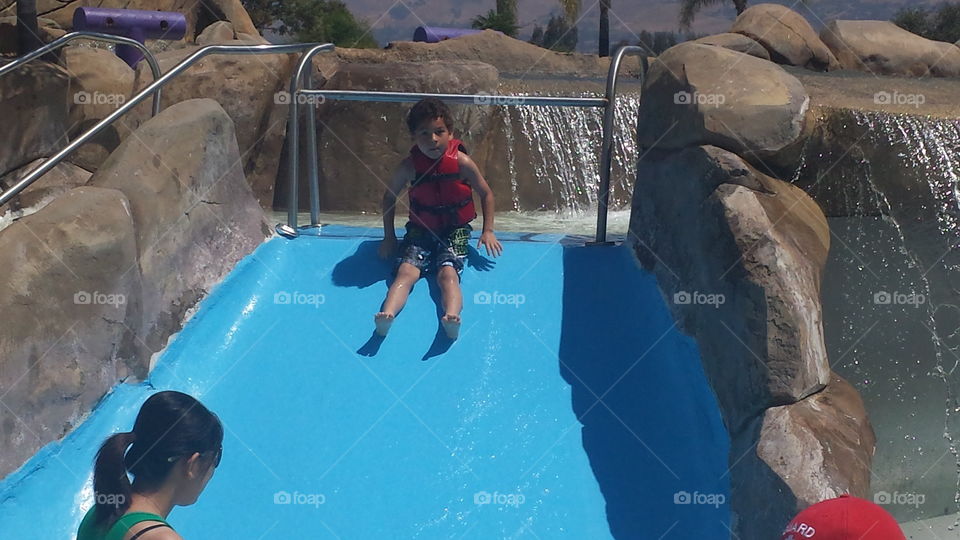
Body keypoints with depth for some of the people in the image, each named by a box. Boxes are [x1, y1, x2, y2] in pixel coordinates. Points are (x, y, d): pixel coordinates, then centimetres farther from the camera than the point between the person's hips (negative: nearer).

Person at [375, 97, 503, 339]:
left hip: (455, 230, -1)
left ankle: (452, 319, -51)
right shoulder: (409, 166, -7)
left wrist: (488, 231, -2)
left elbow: (486, 194, 4)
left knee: (447, 273, -27)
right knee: (406, 271, -24)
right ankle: (387, 316, -47)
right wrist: (389, 236, 7)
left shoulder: (462, 162, -10)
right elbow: (390, 196, 10)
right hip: (420, 230, 1)